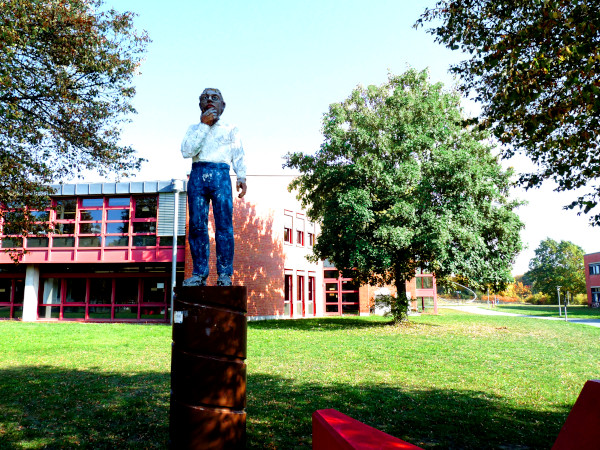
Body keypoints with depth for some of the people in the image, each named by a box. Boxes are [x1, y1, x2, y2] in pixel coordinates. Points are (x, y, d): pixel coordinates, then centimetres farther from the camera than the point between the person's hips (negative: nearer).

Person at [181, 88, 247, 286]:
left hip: (221, 175, -1)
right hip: (198, 175, 2)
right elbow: (187, 151, 3)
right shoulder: (194, 128, 22)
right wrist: (204, 125, 1)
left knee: (224, 225, -10)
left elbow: (238, 155, 9)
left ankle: (224, 274, -8)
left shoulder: (230, 130, 20)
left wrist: (242, 177, -8)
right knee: (197, 225, -4)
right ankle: (199, 273, 0)